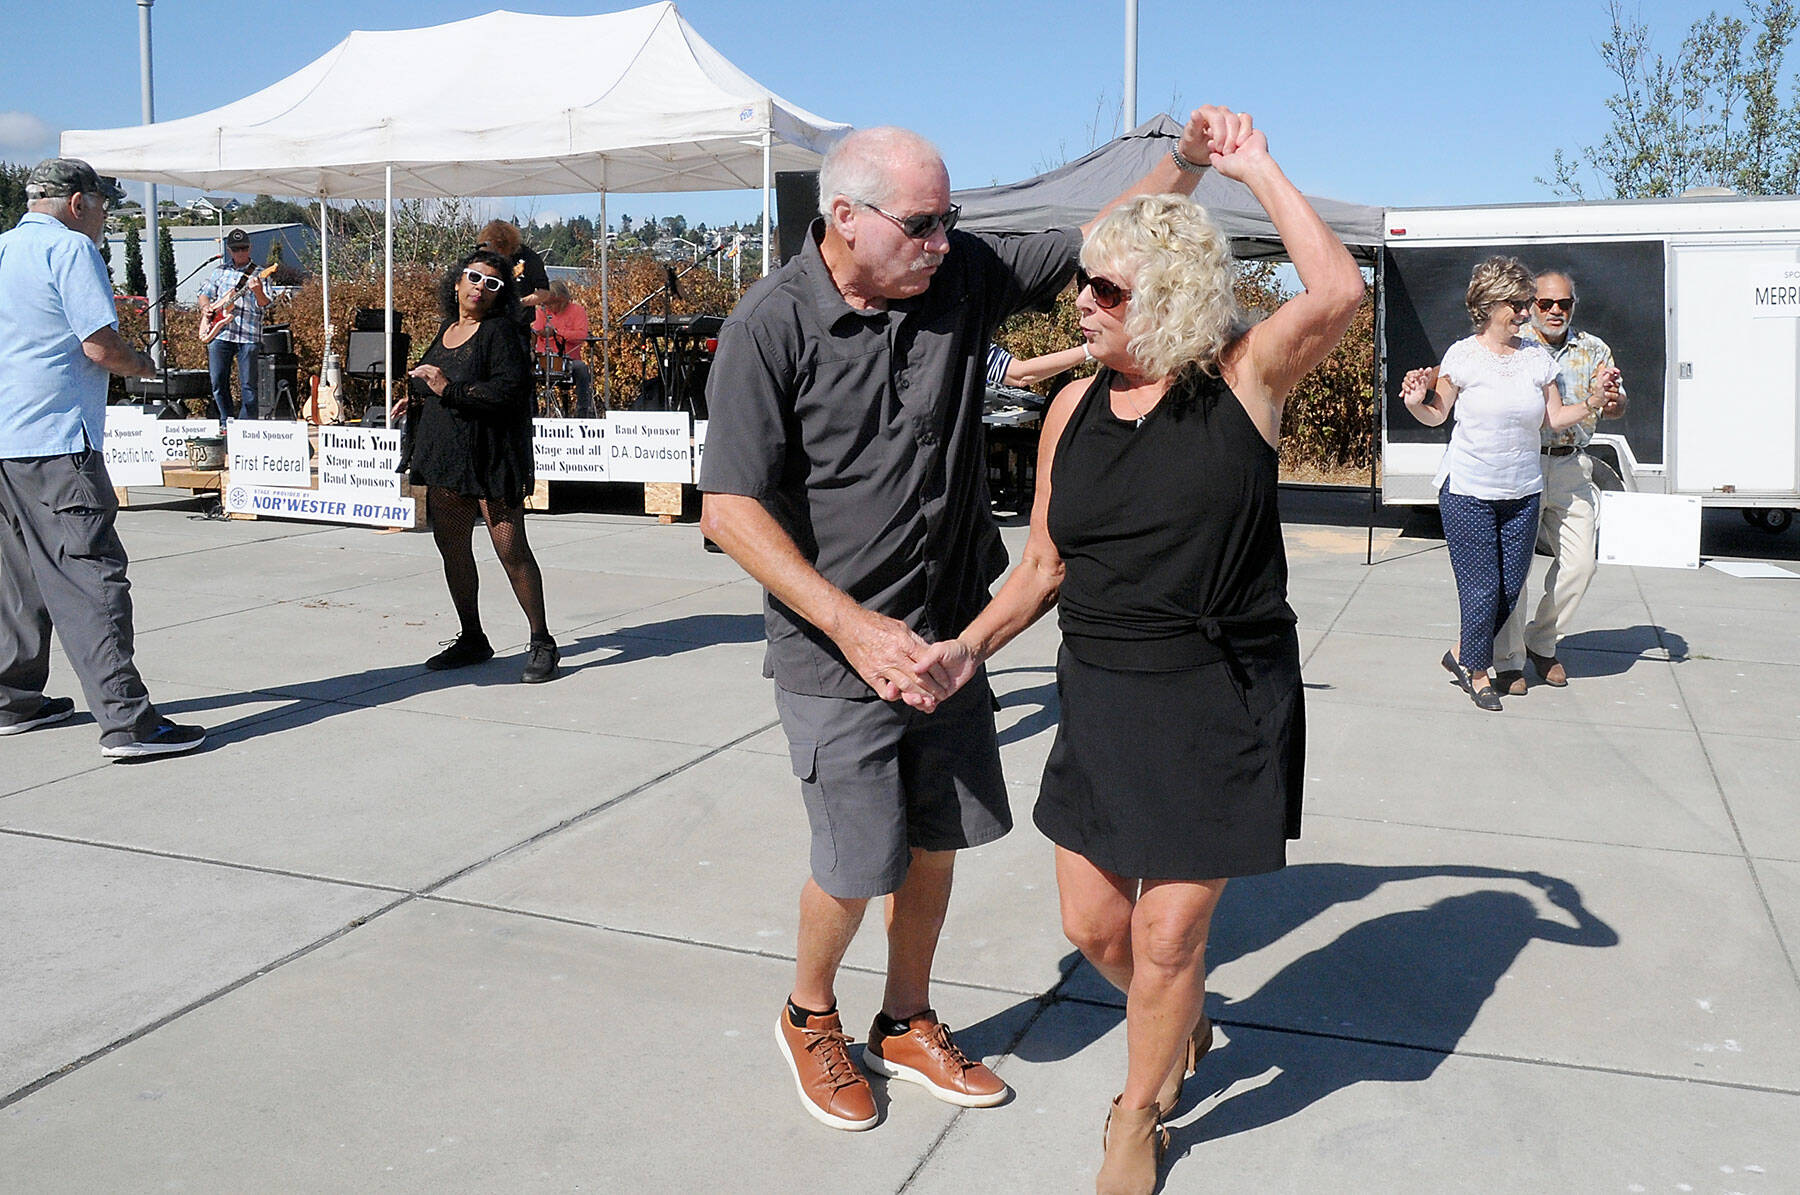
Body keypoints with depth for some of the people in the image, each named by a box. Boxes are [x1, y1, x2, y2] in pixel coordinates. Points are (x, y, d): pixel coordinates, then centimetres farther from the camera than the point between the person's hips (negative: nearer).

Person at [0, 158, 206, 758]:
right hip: (55, 443, -9)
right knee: (91, 577, -11)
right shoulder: (70, 248, -7)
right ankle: (126, 721, -15)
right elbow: (100, 346, -16)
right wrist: (145, 364, 3)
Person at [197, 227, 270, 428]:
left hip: (248, 336, -3)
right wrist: (206, 308, 3)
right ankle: (226, 422, 17)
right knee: (218, 382, 5)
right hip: (219, 334, 4)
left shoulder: (258, 274, 5)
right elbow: (205, 294, 24)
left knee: (248, 385, -4)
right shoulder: (220, 271, 16)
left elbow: (264, 304, -10)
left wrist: (258, 292, -31)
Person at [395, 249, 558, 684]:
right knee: (451, 546, 11)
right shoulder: (446, 330, 14)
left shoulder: (499, 332, -9)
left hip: (492, 457, -8)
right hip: (446, 454, 8)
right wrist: (418, 398, 9)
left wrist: (449, 390, -20)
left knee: (511, 550, -7)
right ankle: (471, 639, 25)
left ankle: (543, 643, 3)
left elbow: (513, 387, -22)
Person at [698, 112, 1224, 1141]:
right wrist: (855, 626, -24)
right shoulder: (772, 326, -15)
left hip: (951, 634, 5)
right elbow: (731, 508, -17)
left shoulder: (962, 275, -2)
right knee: (860, 862, 1)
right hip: (837, 648, -5)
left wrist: (1187, 161, -12)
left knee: (937, 841, 15)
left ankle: (908, 1025, 38)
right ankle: (810, 1016, 32)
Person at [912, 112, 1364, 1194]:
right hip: (1103, 696, 5)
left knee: (1168, 933, 4)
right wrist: (973, 646, -3)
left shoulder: (1243, 379, -8)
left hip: (1222, 702, -4)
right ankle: (1181, 1024, 47)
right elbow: (1045, 566, 10)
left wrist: (1256, 169, -18)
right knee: (1093, 922, 12)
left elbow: (1339, 295, -28)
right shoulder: (1075, 408, 4)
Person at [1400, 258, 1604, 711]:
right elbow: (1437, 415, 1)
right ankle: (1477, 672, 19)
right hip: (1468, 490, -4)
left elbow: (1553, 419, 8)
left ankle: (1461, 653, 28)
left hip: (1522, 493, 4)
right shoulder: (1463, 356, -6)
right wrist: (1415, 404, -20)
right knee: (1482, 590, -2)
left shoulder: (1536, 357, 4)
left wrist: (1591, 405, -8)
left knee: (1510, 589, 6)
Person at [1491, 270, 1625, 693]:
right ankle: (1508, 659, 7)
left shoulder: (1594, 350, 11)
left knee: (1580, 562, 0)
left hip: (1572, 469, 3)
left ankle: (1542, 643, 21)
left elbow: (1615, 408, 7)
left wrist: (1610, 399, -17)